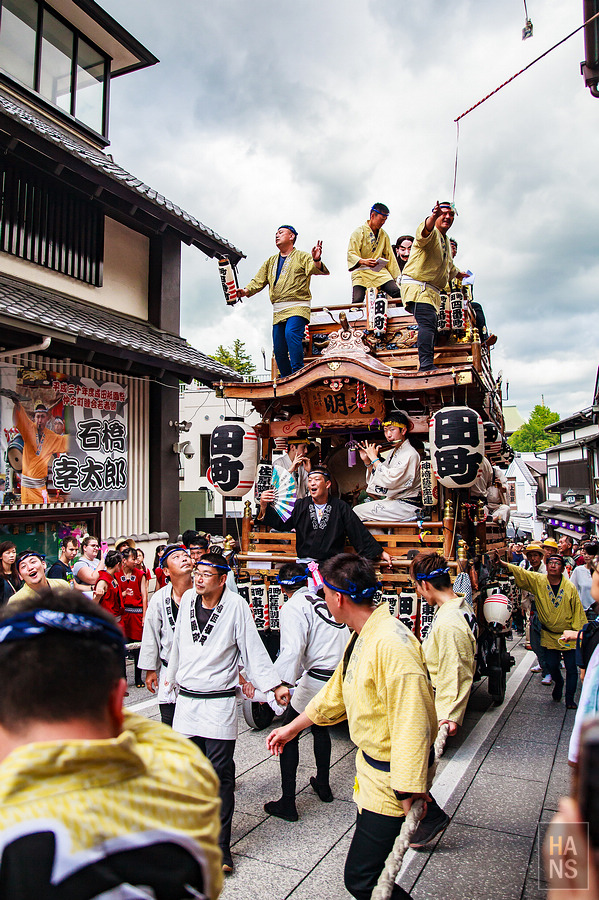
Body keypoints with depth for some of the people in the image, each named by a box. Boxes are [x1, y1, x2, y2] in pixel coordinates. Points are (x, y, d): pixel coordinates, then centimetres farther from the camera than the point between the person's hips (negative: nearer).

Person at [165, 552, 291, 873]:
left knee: (220, 773, -1)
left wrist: (275, 685, -10)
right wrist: (171, 676, 26)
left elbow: (253, 648, -7)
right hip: (185, 699, 4)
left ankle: (221, 844, 13)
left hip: (219, 703, -4)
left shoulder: (236, 605, -11)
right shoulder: (188, 599, 2)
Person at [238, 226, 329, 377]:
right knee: (279, 350, 3)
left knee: (291, 333, -32)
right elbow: (258, 281, 17)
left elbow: (318, 270, -12)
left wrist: (316, 261, -36)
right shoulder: (271, 262, 23)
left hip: (297, 307, -6)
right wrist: (247, 290, -4)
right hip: (278, 311, 6)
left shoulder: (302, 257, 6)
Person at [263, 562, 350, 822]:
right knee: (320, 727, 29)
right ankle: (323, 785, 44)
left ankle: (287, 803, 13)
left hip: (319, 681, -7)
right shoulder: (325, 600, 11)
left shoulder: (292, 608, -8)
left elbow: (292, 650, -23)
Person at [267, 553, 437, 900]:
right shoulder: (361, 636, 5)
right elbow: (337, 691, 19)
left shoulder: (392, 644, -27)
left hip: (391, 779, -9)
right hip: (370, 767, 9)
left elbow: (412, 725, -29)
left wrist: (409, 794, -26)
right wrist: (293, 727, 26)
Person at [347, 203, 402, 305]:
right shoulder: (358, 233, -1)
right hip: (361, 272, -4)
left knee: (396, 292, -19)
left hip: (380, 272, 4)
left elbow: (390, 256, 21)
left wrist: (398, 276, 14)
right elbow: (351, 255, -10)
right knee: (357, 301, -24)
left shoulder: (384, 235, 17)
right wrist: (363, 261, -31)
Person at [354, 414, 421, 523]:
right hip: (391, 501, 9)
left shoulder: (410, 454, -14)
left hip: (406, 506, -9)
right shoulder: (392, 452, 13)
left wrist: (374, 458, -15)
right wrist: (367, 461, 2)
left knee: (357, 511, -14)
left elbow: (390, 481, -25)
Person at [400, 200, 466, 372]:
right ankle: (426, 365, -37)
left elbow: (448, 265, 46)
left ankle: (427, 366, 2)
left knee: (431, 329, 3)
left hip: (432, 291, 10)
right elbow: (423, 233, -32)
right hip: (417, 287, -10)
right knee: (428, 323, -26)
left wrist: (458, 274, 63)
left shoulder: (446, 241, 27)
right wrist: (433, 217, -51)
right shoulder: (431, 233, -3)